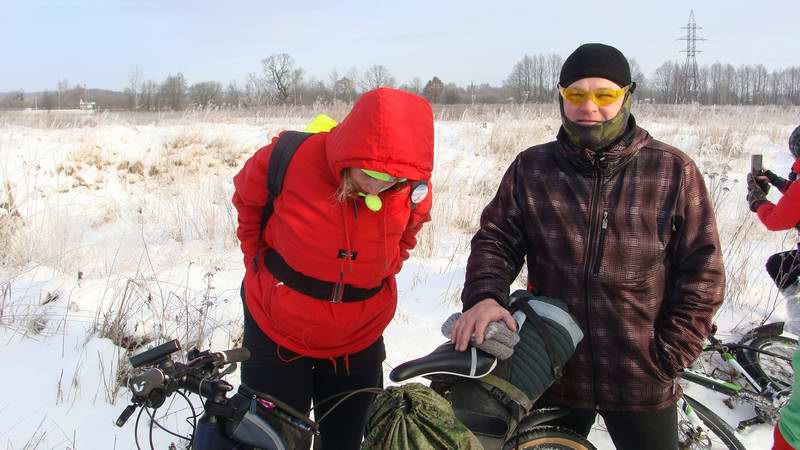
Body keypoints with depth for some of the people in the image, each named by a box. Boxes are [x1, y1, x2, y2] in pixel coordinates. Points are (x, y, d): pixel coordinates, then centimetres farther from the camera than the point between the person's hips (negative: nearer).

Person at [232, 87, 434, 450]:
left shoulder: (415, 192, -15)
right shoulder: (291, 158, -22)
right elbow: (247, 197, 1)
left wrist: (380, 273, 1)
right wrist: (258, 261, 1)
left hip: (359, 340, 2)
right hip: (276, 331, -2)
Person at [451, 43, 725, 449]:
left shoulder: (674, 172, -5)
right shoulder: (530, 168, 0)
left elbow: (701, 274, -2)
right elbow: (495, 238, 1)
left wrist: (667, 356, -7)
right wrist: (485, 295, -19)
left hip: (641, 383, -1)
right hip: (551, 372, 2)